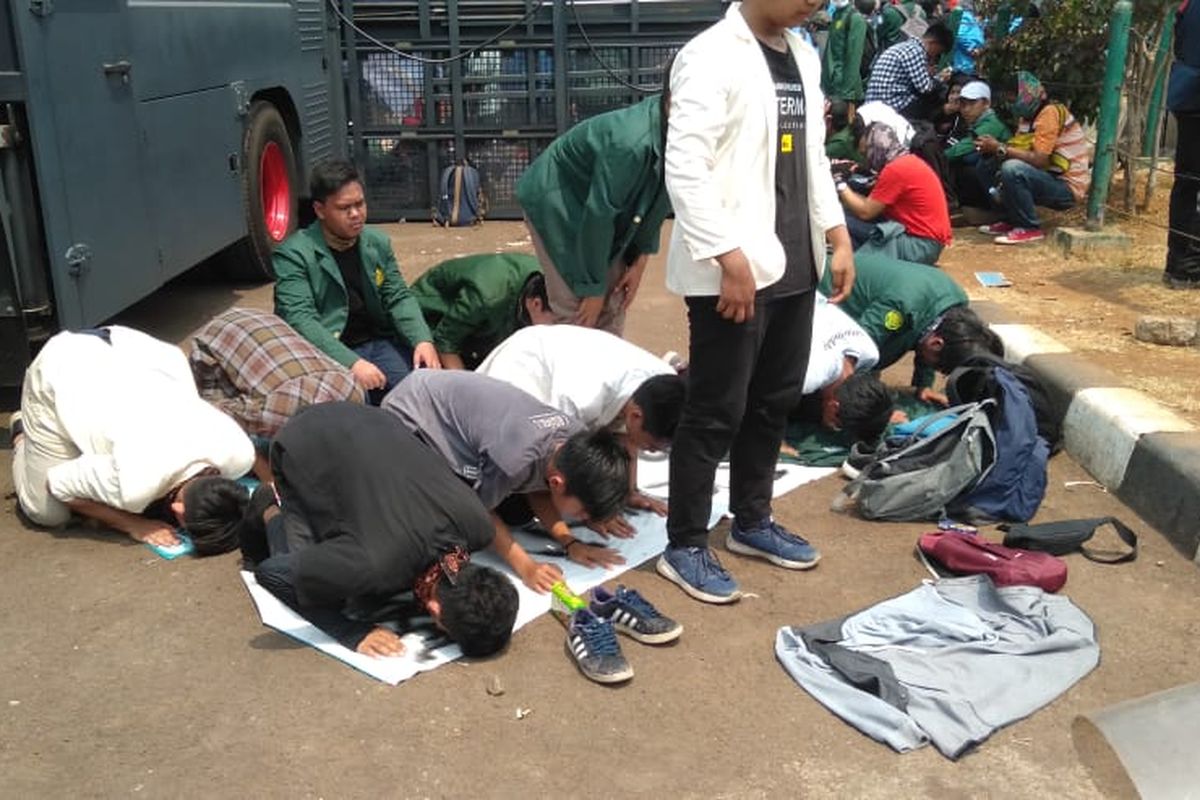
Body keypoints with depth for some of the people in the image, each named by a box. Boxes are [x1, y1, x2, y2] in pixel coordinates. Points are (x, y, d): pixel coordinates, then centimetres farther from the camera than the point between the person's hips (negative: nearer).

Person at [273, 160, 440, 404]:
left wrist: (422, 340, -12)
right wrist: (351, 363, -30)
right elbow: (300, 319, -18)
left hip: (380, 343, 5)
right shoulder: (293, 254, -8)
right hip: (328, 354, -5)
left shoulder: (378, 242, 10)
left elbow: (399, 298, 9)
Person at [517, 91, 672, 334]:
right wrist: (593, 288, -22)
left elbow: (655, 204, 0)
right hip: (556, 202, -8)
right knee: (577, 313, -12)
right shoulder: (629, 143, -38)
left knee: (612, 307, 7)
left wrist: (640, 259, -2)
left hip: (605, 209, 8)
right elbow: (598, 214, -31)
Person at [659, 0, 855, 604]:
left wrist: (837, 235, 12)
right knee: (716, 412, -1)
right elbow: (684, 168, -18)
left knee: (776, 400, 16)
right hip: (732, 270, -8)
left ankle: (751, 522, 32)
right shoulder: (711, 57, -11)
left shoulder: (803, 57, 14)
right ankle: (684, 546, 14)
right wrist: (729, 258, -21)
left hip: (793, 263, 8)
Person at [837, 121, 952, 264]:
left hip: (921, 243, -10)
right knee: (848, 216, 1)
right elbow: (874, 206, 12)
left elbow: (865, 212, -12)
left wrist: (840, 185, -3)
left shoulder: (895, 169, -17)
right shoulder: (908, 160, 12)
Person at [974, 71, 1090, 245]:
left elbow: (1039, 160, -25)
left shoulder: (1050, 112, -17)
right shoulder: (1027, 116, 10)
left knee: (1012, 169, -32)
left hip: (1067, 187, -9)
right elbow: (1019, 150, 4)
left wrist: (1000, 148, -23)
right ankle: (1012, 220, 7)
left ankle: (1030, 228, -17)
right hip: (1048, 180, 9)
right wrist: (993, 148, -14)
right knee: (987, 164, 3)